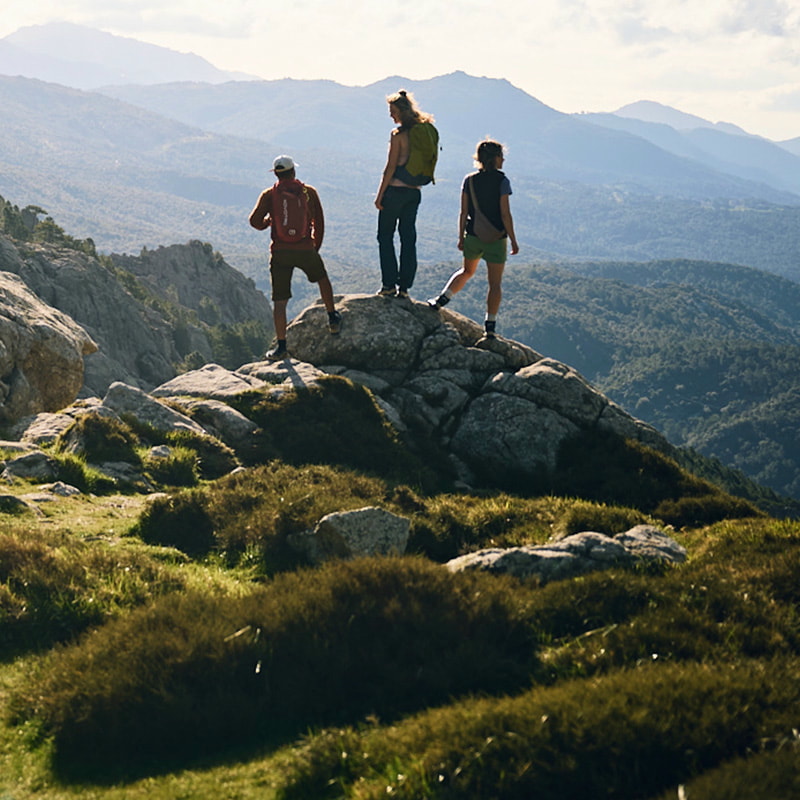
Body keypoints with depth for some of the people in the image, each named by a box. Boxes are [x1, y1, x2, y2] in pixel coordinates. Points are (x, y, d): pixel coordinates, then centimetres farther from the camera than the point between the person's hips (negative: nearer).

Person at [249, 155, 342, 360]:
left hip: (280, 251, -1)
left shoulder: (269, 195, 0)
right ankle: (333, 319, 40)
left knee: (279, 300, 2)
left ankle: (281, 345, -3)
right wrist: (316, 247, 17)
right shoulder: (309, 192, 4)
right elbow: (319, 222, 5)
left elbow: (255, 220, -9)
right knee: (322, 278, 30)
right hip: (305, 250, 1)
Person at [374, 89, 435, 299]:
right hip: (414, 192, 7)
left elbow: (391, 167, -14)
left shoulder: (398, 134, -13)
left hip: (396, 189, -7)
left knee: (385, 237, 5)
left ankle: (389, 284, 1)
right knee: (408, 238, 9)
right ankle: (404, 287, 10)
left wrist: (380, 195, -9)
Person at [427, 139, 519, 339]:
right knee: (495, 283, 5)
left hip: (473, 237, 4)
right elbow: (505, 214, -13)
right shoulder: (501, 181, -12)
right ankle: (490, 326, 3)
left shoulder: (470, 180, 0)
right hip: (496, 238, -4)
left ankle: (442, 299, 21)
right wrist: (513, 240, -6)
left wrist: (461, 238, 10)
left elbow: (464, 212, 1)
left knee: (467, 271, 30)